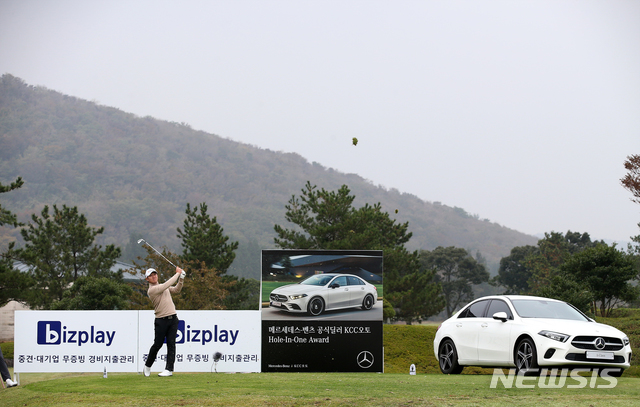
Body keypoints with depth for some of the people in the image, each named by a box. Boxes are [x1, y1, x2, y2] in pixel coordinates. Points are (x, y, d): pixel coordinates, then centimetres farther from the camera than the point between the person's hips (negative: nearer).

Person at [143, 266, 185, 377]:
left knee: (171, 344, -3)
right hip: (161, 321, -6)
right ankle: (147, 366, 17)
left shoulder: (162, 286, 17)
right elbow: (167, 285, -18)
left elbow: (176, 290, 15)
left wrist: (181, 279, -1)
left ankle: (169, 369, -5)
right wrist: (177, 273, -11)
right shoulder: (151, 290, -8)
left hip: (173, 318, 6)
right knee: (157, 344, -3)